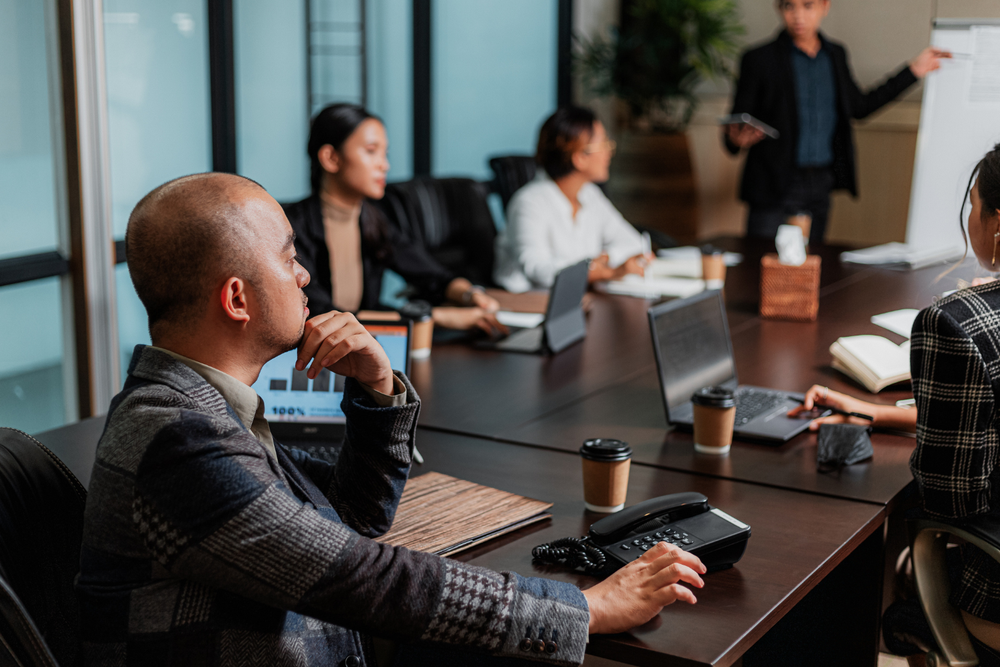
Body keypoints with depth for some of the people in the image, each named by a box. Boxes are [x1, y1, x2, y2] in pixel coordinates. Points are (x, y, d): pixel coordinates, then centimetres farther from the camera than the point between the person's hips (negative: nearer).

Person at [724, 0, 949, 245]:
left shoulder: (835, 55, 10)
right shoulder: (759, 59, -6)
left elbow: (859, 106, 22)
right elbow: (738, 122, -4)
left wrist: (914, 70, 22)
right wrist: (736, 139, -29)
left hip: (821, 184, 5)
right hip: (775, 187, -5)